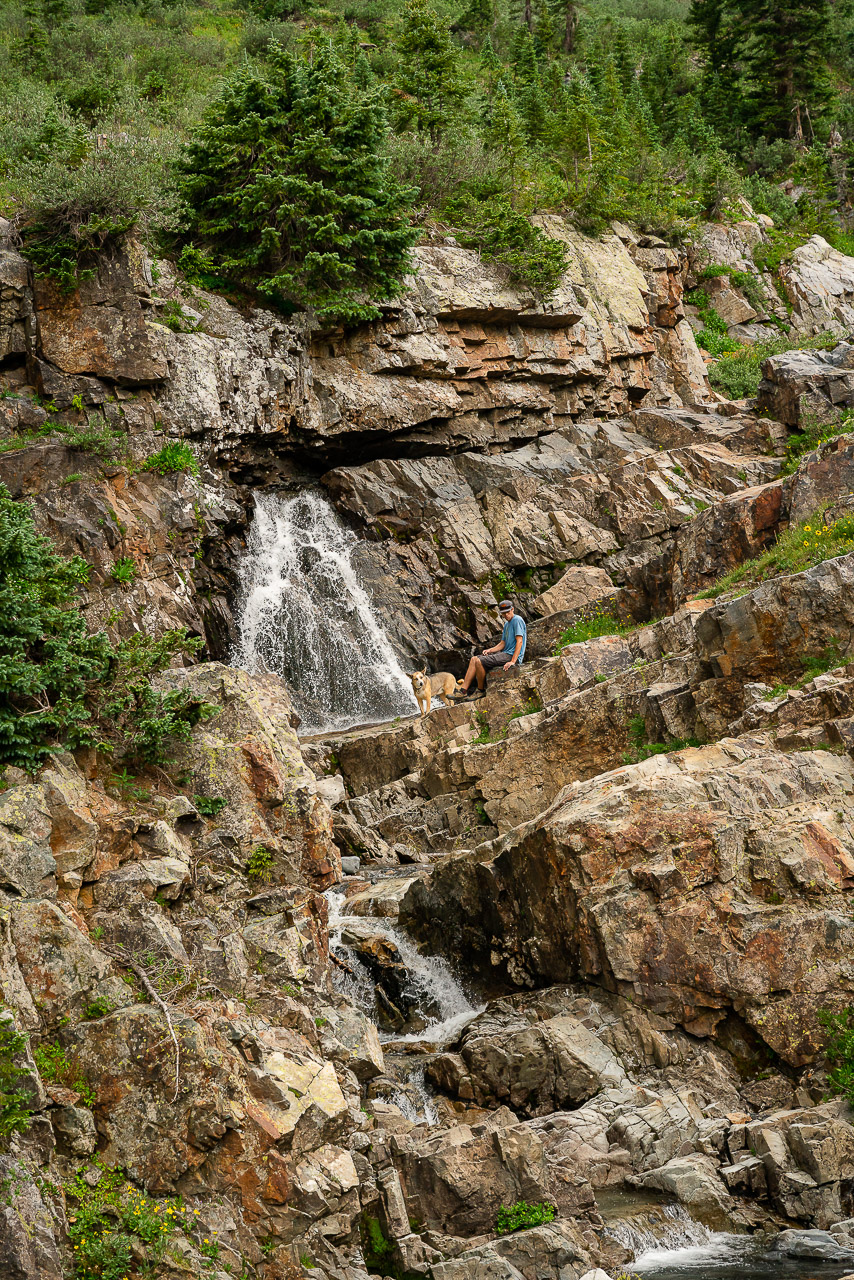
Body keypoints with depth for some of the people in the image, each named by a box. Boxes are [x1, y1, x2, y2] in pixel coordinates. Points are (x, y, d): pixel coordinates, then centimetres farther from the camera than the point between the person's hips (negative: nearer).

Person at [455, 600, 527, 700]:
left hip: (512, 656, -10)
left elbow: (519, 641, -17)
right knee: (474, 660, 2)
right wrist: (489, 650, 1)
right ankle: (463, 690, -5)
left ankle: (481, 691, -6)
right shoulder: (507, 624, 20)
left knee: (479, 662, -21)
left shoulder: (517, 620, -10)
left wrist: (513, 661, -24)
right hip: (505, 653, 10)